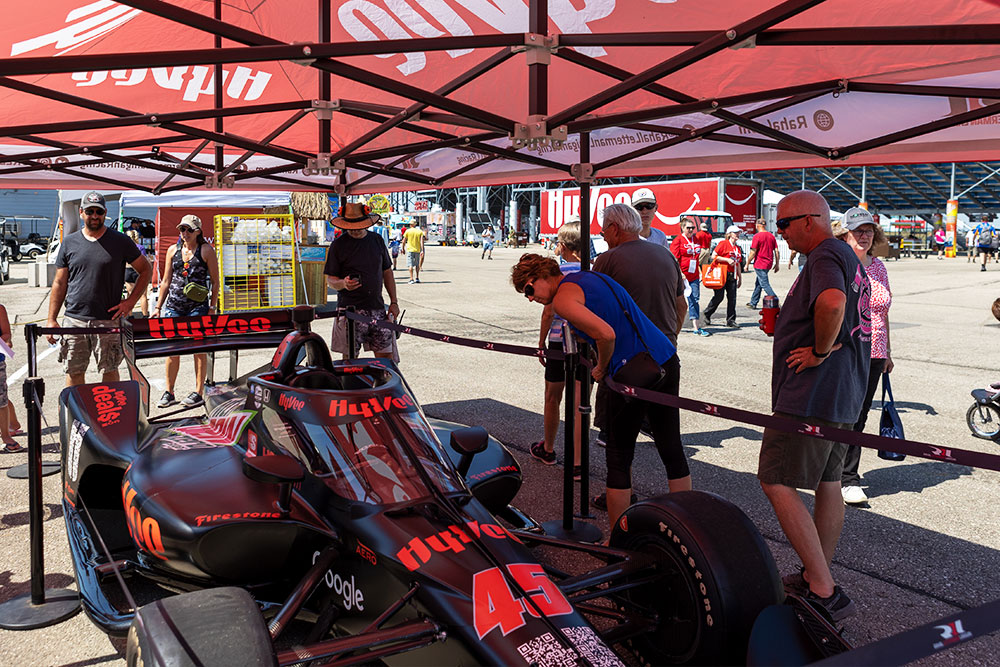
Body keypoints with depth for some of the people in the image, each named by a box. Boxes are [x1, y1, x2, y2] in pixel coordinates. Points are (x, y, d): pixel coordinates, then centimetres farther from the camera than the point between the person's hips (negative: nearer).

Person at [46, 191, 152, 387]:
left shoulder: (120, 241, 2)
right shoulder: (69, 242, 8)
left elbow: (146, 270, 9)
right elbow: (59, 284, 11)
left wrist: (131, 301, -2)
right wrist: (51, 320, 6)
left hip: (109, 320, -2)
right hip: (74, 319, 2)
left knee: (109, 371, 4)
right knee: (74, 372, 6)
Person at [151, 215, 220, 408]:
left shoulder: (206, 250, 0)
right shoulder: (173, 250, 11)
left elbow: (215, 281, 0)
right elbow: (166, 281, 15)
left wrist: (212, 308, -5)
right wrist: (158, 307, 11)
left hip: (198, 306, -4)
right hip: (173, 304, 4)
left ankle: (198, 393, 8)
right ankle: (169, 392, 14)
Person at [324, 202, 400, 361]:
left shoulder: (377, 240, 12)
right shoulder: (338, 245, 0)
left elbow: (387, 272, 17)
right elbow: (330, 279, 2)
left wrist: (393, 302, 11)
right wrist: (343, 284, -21)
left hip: (377, 307, 3)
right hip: (349, 308, -3)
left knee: (385, 353, 1)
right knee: (349, 357, -3)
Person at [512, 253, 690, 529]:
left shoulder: (562, 298, -8)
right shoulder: (588, 276, 18)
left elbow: (606, 334, -21)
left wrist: (601, 368, -2)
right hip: (669, 361, 9)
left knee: (619, 458, 5)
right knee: (672, 449, 16)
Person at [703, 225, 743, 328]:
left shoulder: (737, 247, 18)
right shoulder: (723, 243, -4)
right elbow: (713, 256, -11)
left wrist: (740, 277, 23)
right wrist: (727, 260, -17)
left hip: (732, 276, 7)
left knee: (732, 298, 2)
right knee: (719, 296, -6)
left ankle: (731, 320, 7)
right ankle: (707, 315, 11)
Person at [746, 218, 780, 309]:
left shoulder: (757, 236, -12)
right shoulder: (771, 236, 8)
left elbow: (753, 252, -13)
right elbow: (776, 251, 8)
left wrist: (747, 264, -4)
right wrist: (777, 264, 14)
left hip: (760, 264, -7)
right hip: (769, 264, 8)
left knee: (765, 284, -6)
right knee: (758, 284, 17)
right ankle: (753, 303, 25)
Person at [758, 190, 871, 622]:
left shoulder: (825, 256, -15)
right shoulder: (849, 258, 18)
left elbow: (832, 302, -38)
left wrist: (820, 351, -23)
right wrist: (782, 325, 14)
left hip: (812, 393, -11)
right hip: (844, 393, 11)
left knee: (777, 483, -9)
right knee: (828, 483, 17)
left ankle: (824, 594, -10)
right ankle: (818, 578, 30)